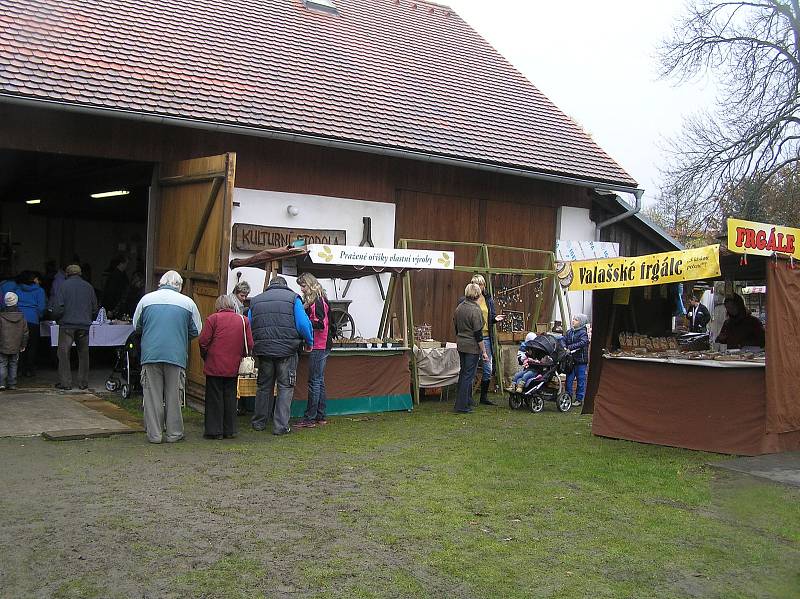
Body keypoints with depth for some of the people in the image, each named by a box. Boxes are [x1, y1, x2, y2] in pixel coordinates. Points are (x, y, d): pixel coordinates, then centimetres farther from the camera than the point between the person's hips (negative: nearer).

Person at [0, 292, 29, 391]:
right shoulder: (21, 317, -1)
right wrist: (23, 345, 16)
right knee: (13, 365, 11)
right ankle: (12, 384, 12)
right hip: (15, 348, 3)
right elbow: (25, 333, 6)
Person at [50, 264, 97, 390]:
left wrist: (57, 317, 10)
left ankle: (65, 382, 2)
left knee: (64, 353, 3)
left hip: (67, 325, -3)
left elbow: (58, 307, -8)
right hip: (84, 326, 3)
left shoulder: (63, 286, -2)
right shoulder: (88, 287, 8)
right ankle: (83, 382, 10)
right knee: (83, 354, 9)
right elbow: (95, 308, 12)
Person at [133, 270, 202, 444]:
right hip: (177, 356, -1)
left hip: (150, 355, 1)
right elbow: (196, 331, 8)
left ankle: (154, 434, 11)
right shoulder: (187, 302, 0)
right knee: (173, 395, 8)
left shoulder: (146, 299, 4)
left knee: (152, 395, 8)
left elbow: (136, 325, 16)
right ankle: (174, 433, 14)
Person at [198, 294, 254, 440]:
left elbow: (203, 341, -8)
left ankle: (215, 431, 6)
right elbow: (249, 345, 3)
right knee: (230, 397, 11)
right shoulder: (243, 320, 5)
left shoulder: (213, 318, -5)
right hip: (233, 367, 3)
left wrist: (205, 357, 8)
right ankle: (229, 430, 14)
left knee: (214, 398, 4)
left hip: (214, 366, -3)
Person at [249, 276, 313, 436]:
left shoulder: (255, 300, 13)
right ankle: (281, 425, 1)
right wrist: (309, 341, 6)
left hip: (263, 350, 3)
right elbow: (303, 324, -8)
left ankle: (259, 422, 24)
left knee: (264, 386, 17)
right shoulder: (293, 298, 1)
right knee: (285, 387, 5)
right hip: (287, 350, -3)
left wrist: (254, 347, 22)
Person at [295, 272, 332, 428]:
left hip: (318, 347, -10)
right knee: (319, 381, 13)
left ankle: (309, 418, -6)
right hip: (321, 346, 10)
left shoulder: (317, 301, -13)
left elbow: (320, 323, -21)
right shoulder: (317, 300, 17)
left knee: (314, 382, -8)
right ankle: (320, 416, 19)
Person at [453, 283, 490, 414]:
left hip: (460, 345, 8)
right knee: (468, 375, -2)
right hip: (472, 347, -8)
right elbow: (478, 334, -17)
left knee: (463, 373, 18)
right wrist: (484, 352, -12)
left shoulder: (459, 307, 6)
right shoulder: (476, 310, -17)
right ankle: (462, 406, -1)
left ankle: (467, 401, 29)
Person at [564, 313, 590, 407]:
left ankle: (579, 399, 11)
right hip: (570, 359, 5)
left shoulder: (583, 333, -8)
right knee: (569, 379, 7)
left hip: (580, 360, -5)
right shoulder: (569, 332, 9)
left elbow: (583, 343, -22)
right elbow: (563, 340, 8)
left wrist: (570, 347, -26)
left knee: (580, 380, 3)